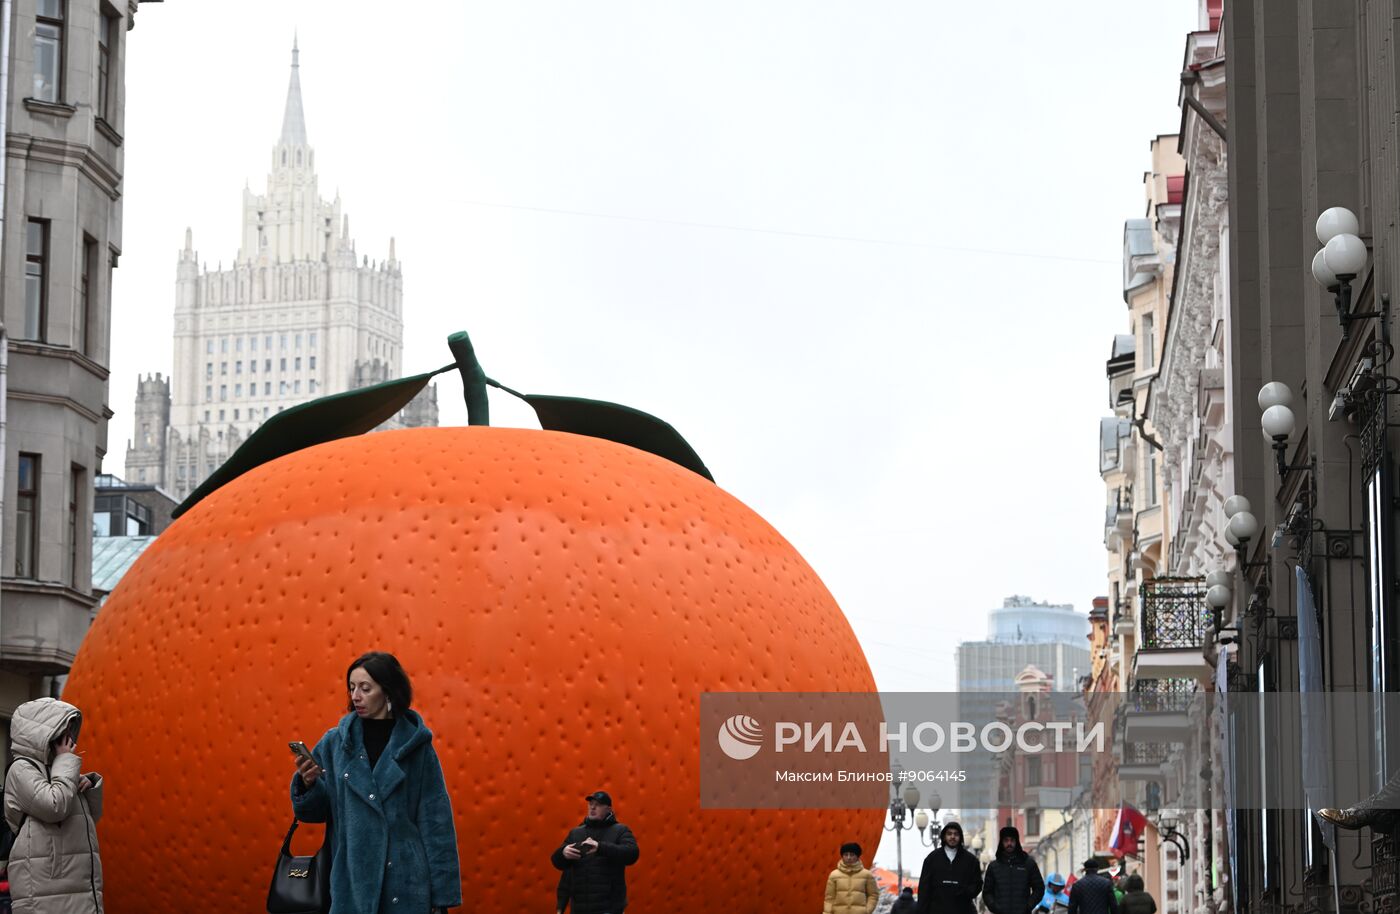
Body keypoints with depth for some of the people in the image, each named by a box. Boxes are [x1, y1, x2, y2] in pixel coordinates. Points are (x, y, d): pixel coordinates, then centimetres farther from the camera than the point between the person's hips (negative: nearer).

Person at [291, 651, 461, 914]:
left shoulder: (415, 744, -2)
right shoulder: (335, 742, 4)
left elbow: (436, 820, -1)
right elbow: (315, 811, 9)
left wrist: (441, 892, -4)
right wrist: (308, 783, -13)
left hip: (405, 882, -2)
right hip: (351, 881, 2)